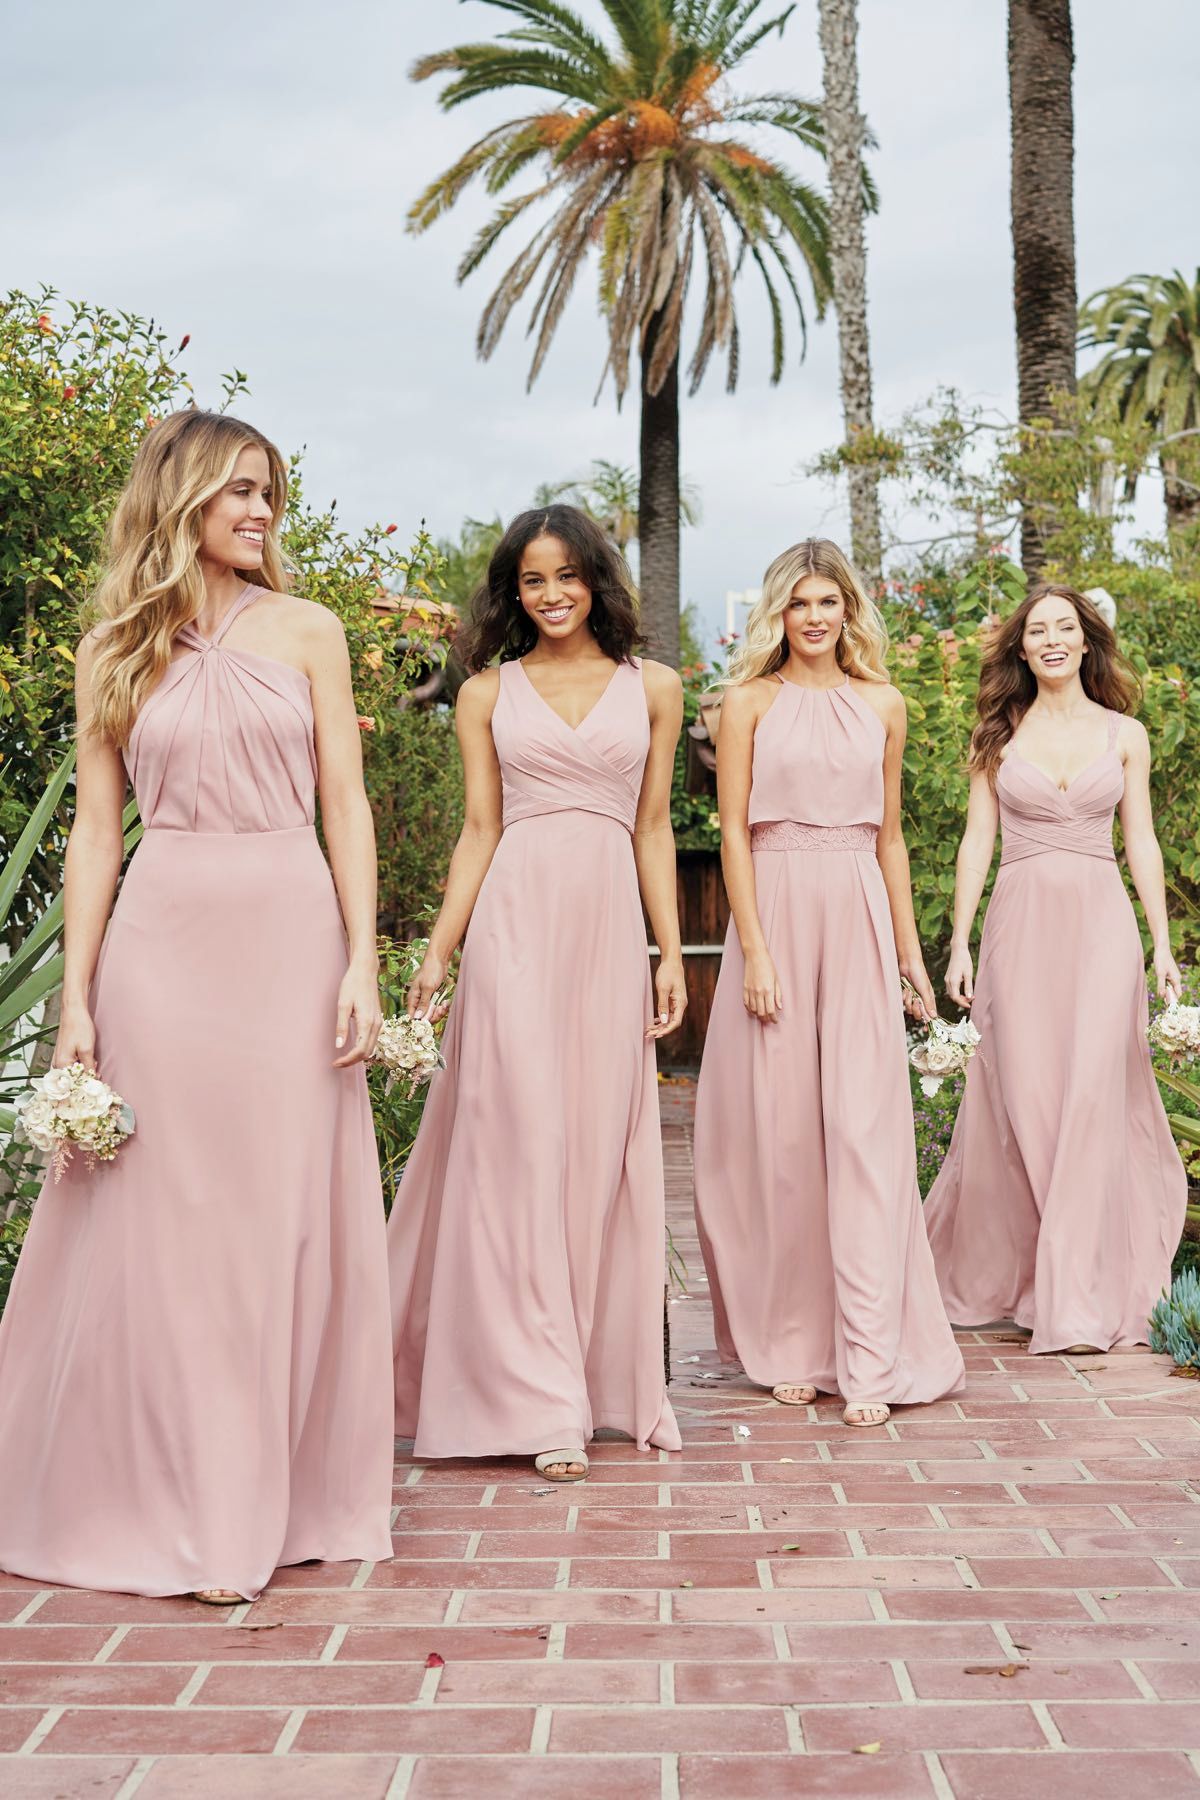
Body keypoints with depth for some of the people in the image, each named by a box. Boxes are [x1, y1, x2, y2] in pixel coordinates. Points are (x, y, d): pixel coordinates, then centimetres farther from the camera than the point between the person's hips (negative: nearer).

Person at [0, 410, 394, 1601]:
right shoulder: (114, 653, 8)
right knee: (165, 1220, 2)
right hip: (163, 939, 0)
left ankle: (280, 1491, 17)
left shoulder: (305, 632, 8)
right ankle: (172, 1499, 14)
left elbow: (345, 803, 4)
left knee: (290, 1217, 4)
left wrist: (361, 963, -5)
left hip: (291, 934, 0)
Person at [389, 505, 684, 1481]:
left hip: (611, 924, 1)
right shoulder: (488, 693, 9)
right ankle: (540, 1400, -1)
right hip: (515, 922, -1)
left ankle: (614, 1377, 17)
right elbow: (479, 828, 8)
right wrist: (438, 951, 1)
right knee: (521, 1143, -5)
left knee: (604, 1150, 5)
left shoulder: (652, 688, 11)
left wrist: (671, 952, 5)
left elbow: (654, 827, 11)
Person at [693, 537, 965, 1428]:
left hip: (859, 917, 2)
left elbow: (890, 834, 16)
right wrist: (754, 951, -9)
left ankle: (869, 1358, -2)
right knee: (778, 1128, 1)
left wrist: (910, 951, 13)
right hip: (775, 909, -2)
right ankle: (790, 1344, 14)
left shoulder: (882, 704, 12)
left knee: (865, 1127, -4)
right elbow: (734, 830, -1)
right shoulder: (750, 701, 4)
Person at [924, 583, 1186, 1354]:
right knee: (1021, 1099, 1)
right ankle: (1006, 1274, 16)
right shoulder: (999, 736, 8)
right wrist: (959, 943, 0)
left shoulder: (1125, 734, 9)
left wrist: (1163, 945, 4)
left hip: (1101, 922, 0)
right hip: (1021, 922, 0)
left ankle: (1080, 1296, -1)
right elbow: (977, 841, 6)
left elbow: (1142, 842, 9)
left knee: (1092, 1096, -7)